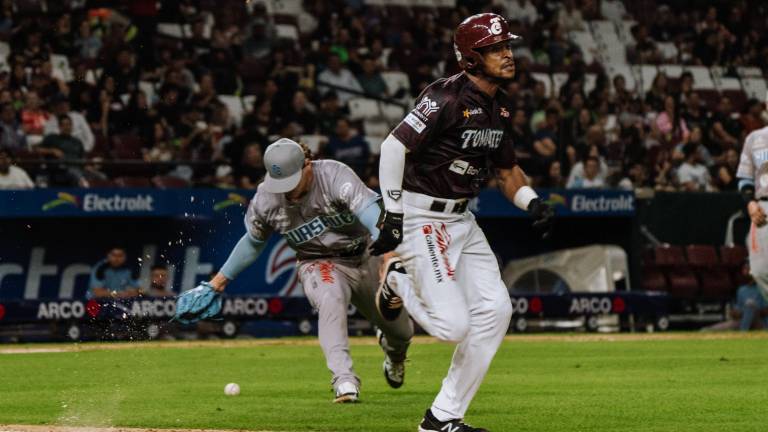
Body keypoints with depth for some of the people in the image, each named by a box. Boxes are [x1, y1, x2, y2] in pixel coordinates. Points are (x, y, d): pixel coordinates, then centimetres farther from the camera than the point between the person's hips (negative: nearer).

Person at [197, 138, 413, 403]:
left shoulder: (335, 176, -29)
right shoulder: (265, 200, -17)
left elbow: (371, 213, -44)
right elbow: (254, 241, 5)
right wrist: (221, 279, 8)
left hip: (365, 257, 0)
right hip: (319, 264, 0)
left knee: (401, 332, 11)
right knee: (330, 298, -37)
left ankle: (392, 350, 51)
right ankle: (344, 380, -38)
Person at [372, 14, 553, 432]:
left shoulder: (500, 107, 9)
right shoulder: (447, 97, -18)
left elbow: (507, 169, 20)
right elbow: (394, 146, -21)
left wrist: (532, 201, 0)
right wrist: (393, 216, -21)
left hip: (462, 220, 9)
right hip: (421, 219, -9)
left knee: (495, 310, -1)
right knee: (454, 325, -16)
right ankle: (398, 287, 17)